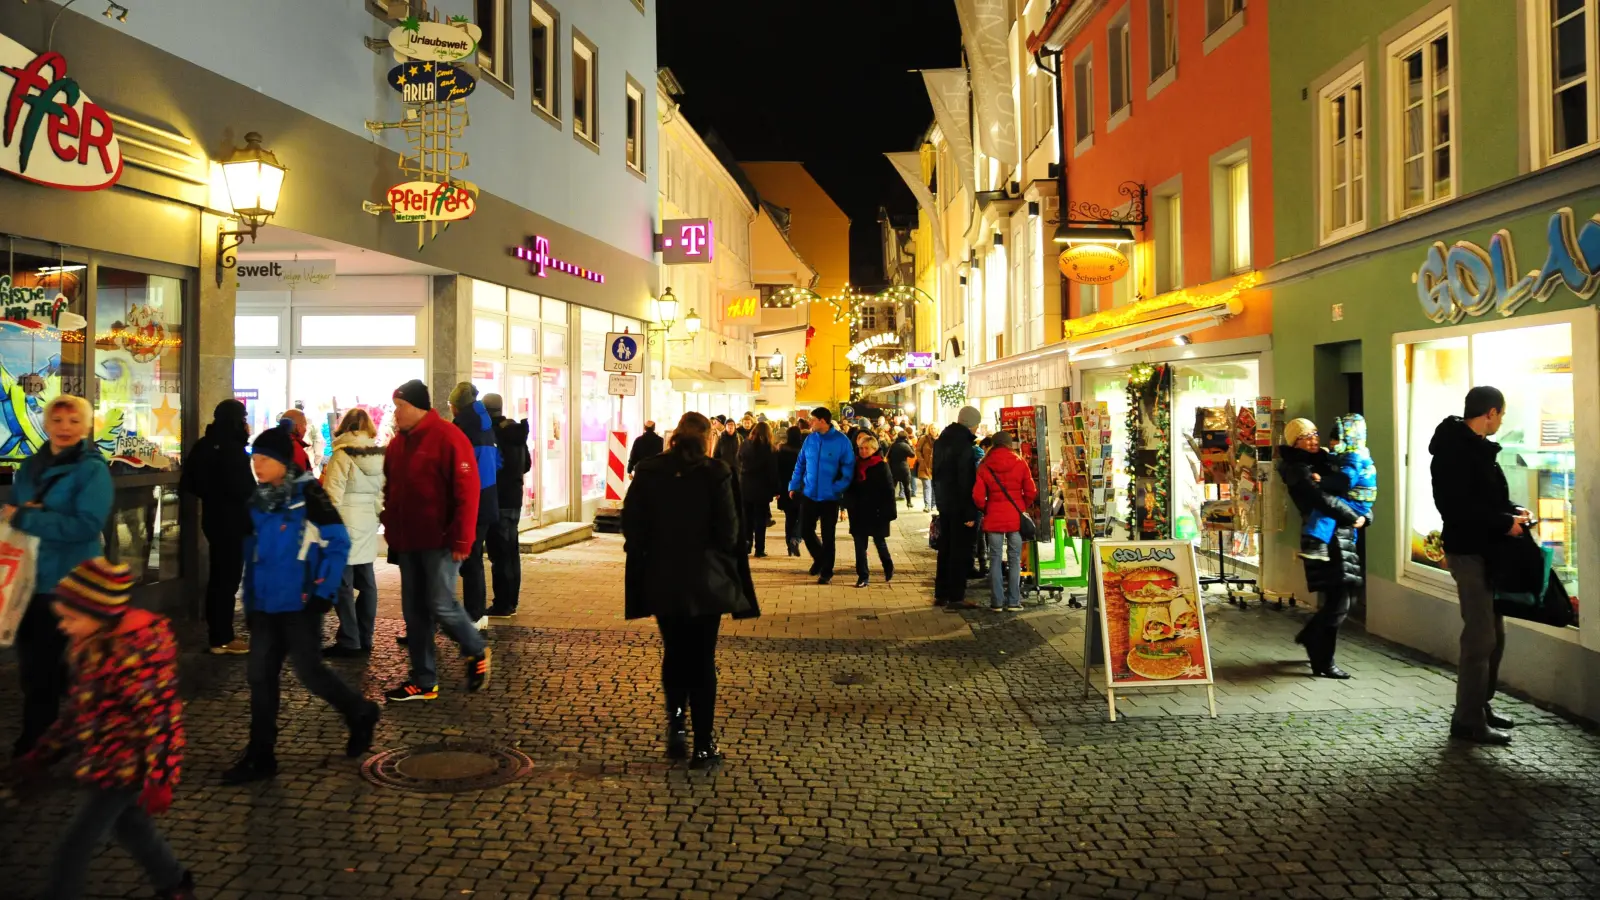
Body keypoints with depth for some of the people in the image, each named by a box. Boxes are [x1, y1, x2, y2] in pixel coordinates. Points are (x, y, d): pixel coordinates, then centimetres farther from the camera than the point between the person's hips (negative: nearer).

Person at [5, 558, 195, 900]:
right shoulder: (89, 642, 3)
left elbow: (160, 715, -24)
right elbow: (79, 710, 14)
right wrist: (39, 757, 15)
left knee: (74, 847, 1)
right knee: (129, 826, 22)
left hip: (128, 766, -9)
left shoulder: (140, 646, -26)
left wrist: (158, 780, -22)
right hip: (102, 762, 9)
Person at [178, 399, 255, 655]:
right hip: (232, 521, -9)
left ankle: (216, 633, 26)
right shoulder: (234, 450, -19)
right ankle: (223, 638, 3)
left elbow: (189, 483, 12)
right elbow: (244, 489, -22)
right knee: (229, 577, -2)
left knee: (218, 575, 17)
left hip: (213, 518, 9)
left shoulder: (204, 445, 8)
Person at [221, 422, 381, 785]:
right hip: (266, 604, 6)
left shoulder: (308, 494, -11)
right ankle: (260, 756, 14)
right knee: (261, 676, 6)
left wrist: (324, 591, -14)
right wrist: (250, 601, 14)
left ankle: (361, 714, 21)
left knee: (308, 670, -2)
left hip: (300, 602, -6)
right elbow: (252, 551, 16)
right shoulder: (258, 499, 8)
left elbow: (339, 543, -10)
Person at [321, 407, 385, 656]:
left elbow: (333, 495, -13)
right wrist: (376, 515, 15)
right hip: (368, 525, 6)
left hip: (346, 524, -6)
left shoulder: (342, 455, -11)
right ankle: (364, 639, 16)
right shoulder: (380, 455, 7)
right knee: (366, 582, 11)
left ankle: (349, 642, 0)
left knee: (343, 584, -1)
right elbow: (383, 493, 7)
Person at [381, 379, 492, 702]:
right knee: (414, 612, 9)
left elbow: (467, 491, -17)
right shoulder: (397, 443, 11)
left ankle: (477, 652, 19)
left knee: (441, 606, -8)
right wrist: (391, 532, 13)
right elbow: (390, 492, 19)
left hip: (440, 542, -8)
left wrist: (461, 540, -19)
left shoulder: (448, 437, -13)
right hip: (408, 542, 8)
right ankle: (424, 682, 16)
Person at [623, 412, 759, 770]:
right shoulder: (715, 473, -11)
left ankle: (676, 720, 7)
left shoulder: (647, 472, -3)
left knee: (674, 653, 21)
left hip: (661, 580, 2)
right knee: (702, 661, 7)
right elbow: (728, 530, -10)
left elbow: (632, 526, -1)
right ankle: (703, 746, 10)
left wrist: (646, 555, 13)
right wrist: (723, 559, 8)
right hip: (705, 581, -2)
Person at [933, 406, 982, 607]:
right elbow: (966, 481, -21)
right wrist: (970, 513, -19)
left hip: (944, 503, 9)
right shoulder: (964, 445, -19)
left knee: (945, 548, 15)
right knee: (960, 551, -1)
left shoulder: (942, 440, 9)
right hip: (959, 506, -9)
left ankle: (941, 593, 20)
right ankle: (955, 596, 2)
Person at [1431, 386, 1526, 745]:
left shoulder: (1476, 447, 14)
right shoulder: (1457, 450, -17)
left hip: (1483, 550, 10)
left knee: (1493, 634, 16)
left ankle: (1481, 707, 27)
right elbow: (1459, 507, -25)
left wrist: (1512, 511, 3)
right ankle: (1469, 720, 1)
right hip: (1469, 551, -10)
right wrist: (1506, 523, -19)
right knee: (1480, 638, -6)